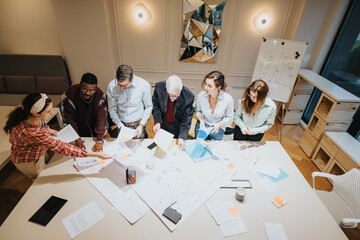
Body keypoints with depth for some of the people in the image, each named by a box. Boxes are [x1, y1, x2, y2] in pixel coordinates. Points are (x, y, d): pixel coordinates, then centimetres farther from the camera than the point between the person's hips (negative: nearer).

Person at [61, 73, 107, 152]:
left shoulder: (100, 96, -25)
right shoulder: (70, 94, -26)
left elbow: (101, 118, -28)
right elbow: (69, 119, -22)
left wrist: (100, 140, -35)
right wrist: (77, 138, -29)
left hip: (93, 130, 1)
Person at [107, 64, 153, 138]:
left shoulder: (144, 85, -17)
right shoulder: (112, 86, -12)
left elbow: (148, 107, -6)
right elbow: (112, 109, -4)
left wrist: (141, 125, -13)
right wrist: (120, 126, -11)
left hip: (138, 126, -1)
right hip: (120, 125, 1)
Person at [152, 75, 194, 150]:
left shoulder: (188, 96, -29)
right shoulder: (159, 87, -24)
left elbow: (186, 120, -21)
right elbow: (155, 104, -8)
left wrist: (182, 137, -26)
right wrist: (157, 122, -20)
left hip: (177, 127, -1)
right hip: (162, 124, 2)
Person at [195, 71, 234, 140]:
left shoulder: (228, 99, -23)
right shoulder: (201, 95, -19)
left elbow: (229, 118, -8)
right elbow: (198, 111, 1)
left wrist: (219, 124, -25)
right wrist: (201, 120, -17)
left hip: (217, 130, -1)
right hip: (202, 125, 1)